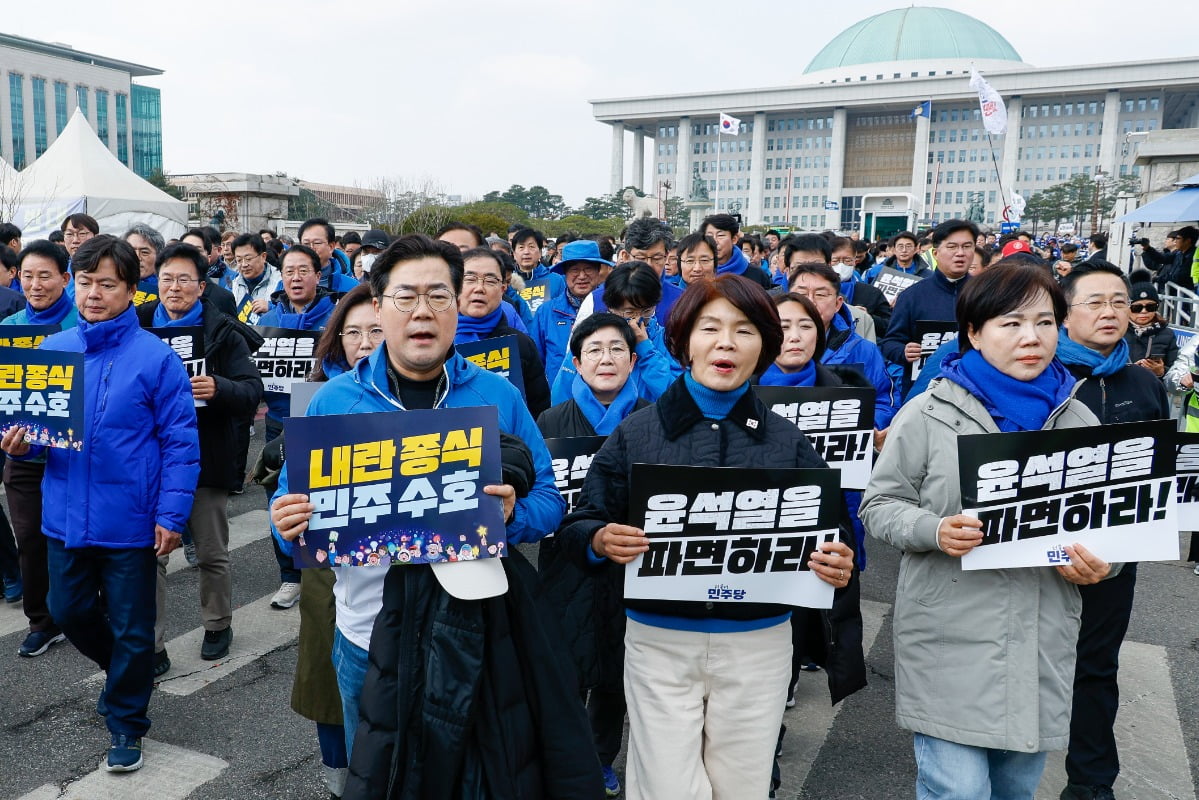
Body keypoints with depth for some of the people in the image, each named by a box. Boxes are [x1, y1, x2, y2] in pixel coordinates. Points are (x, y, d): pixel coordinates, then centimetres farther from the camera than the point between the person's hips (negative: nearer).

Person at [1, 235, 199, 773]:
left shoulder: (156, 358, -11)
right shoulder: (51, 350, 3)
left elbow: (180, 442, -11)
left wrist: (172, 513, -16)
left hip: (129, 521, -5)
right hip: (65, 516, 5)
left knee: (130, 629, 8)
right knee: (68, 612, 20)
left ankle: (126, 723, 29)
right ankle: (123, 672, 48)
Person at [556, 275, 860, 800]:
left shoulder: (787, 442, 1)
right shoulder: (635, 432, -3)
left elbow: (825, 536, 5)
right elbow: (576, 526, -1)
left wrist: (838, 565, -16)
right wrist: (601, 541, -22)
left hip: (759, 644, 2)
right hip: (658, 642, -1)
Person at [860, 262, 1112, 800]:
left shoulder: (1077, 421, 7)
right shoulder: (928, 414, -6)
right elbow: (879, 505, -3)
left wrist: (1097, 564, -6)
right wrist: (934, 530, -21)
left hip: (1042, 644, 4)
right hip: (950, 639, -4)